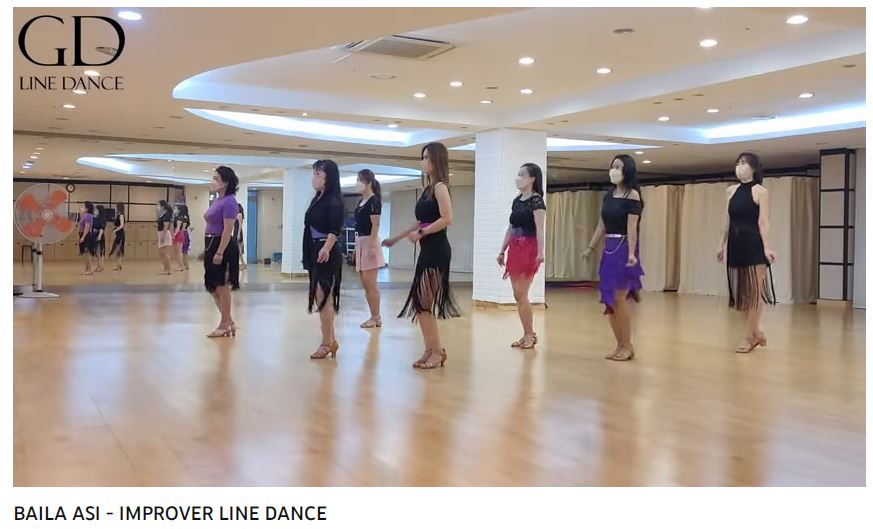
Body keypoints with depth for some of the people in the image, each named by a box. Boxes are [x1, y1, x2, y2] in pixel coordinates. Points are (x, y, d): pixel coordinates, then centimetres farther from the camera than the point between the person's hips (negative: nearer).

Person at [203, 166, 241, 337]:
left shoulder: (229, 201, -14)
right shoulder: (216, 201, 14)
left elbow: (228, 230, -20)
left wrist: (220, 252, -24)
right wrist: (208, 250, 18)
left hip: (223, 246, -10)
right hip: (212, 245, 10)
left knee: (222, 286, 0)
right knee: (213, 287, 13)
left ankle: (225, 325, 11)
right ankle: (229, 322, 22)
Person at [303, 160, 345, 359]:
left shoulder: (334, 200, -10)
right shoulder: (317, 199, 14)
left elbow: (335, 229, -20)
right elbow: (312, 226, 15)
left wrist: (326, 248, -33)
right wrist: (310, 253, 14)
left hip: (327, 254, -9)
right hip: (315, 252, 9)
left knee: (323, 298, -6)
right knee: (322, 298, 13)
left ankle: (327, 342, 2)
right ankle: (331, 340, 21)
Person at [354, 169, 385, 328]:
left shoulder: (374, 201, -10)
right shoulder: (361, 202, 15)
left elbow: (375, 225, -15)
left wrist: (372, 246, -20)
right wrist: (356, 246, 18)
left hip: (369, 242, -9)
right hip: (360, 243, 9)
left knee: (370, 283, -7)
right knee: (365, 284, 9)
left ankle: (376, 317, 0)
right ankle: (375, 316, 15)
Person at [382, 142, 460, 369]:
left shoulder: (440, 186, -8)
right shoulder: (428, 188, 18)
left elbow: (446, 219, -20)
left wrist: (421, 234, -17)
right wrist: (396, 238, 25)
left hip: (437, 250, -9)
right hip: (427, 250, 9)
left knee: (423, 303, -9)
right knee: (418, 303, 7)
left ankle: (438, 351, 1)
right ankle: (431, 350, 13)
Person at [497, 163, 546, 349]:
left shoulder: (536, 201, -7)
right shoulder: (516, 201, 15)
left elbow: (540, 229, -15)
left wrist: (540, 252, -24)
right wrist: (502, 251, 17)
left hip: (528, 249, -8)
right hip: (514, 249, 8)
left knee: (521, 294, -7)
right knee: (517, 295, 7)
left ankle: (529, 335, 4)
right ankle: (528, 334, 15)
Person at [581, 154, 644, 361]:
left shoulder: (632, 195, -8)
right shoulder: (608, 195, 13)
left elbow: (632, 226, -16)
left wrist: (631, 253, -25)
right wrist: (590, 247, 18)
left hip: (623, 248, -7)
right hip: (608, 248, 7)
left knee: (619, 298, -7)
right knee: (609, 299, 7)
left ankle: (627, 346, 4)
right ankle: (620, 345, 17)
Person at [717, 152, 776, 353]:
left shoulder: (760, 191, -5)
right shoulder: (731, 191, 11)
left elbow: (763, 222, -11)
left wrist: (767, 247, -19)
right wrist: (721, 244, 14)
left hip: (754, 244, -6)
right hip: (736, 245, 6)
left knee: (754, 291, -2)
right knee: (740, 291, 9)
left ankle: (750, 336, 4)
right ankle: (756, 332, 22)